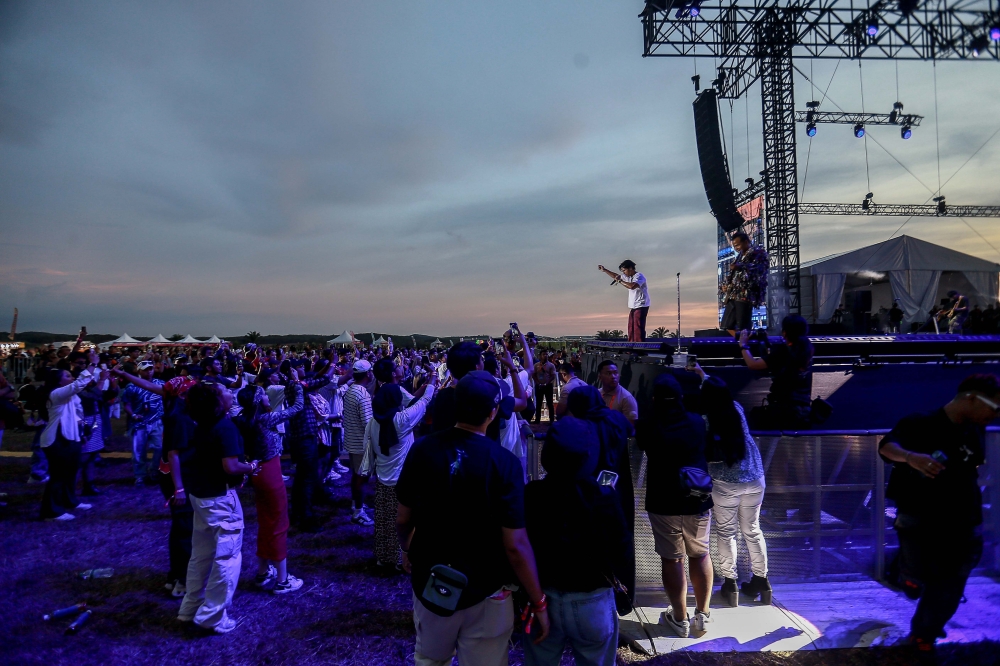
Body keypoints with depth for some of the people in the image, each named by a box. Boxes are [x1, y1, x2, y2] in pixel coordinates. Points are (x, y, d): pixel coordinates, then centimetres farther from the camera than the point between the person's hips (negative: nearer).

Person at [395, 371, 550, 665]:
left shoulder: (422, 449, -13)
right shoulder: (504, 462, -23)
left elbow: (403, 521, -2)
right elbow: (515, 545, -21)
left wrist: (408, 551, 19)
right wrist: (538, 602, -8)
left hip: (429, 585, 3)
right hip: (485, 592, -3)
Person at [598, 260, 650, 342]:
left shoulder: (639, 276, -13)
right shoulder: (628, 277, 13)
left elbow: (632, 286, -32)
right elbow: (615, 276, 27)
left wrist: (620, 281, -21)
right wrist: (604, 270, 19)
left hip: (641, 306, -9)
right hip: (633, 307, 9)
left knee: (638, 328, -14)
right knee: (631, 328, 6)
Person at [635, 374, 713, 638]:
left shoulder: (646, 425, -10)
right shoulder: (698, 422, -2)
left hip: (663, 503, -3)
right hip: (698, 500, 3)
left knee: (672, 559, 7)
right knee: (700, 555, 17)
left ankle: (680, 618, 17)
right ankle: (702, 614, 26)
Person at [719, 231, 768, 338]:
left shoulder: (758, 252, 0)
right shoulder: (740, 256, 25)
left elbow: (758, 268, -15)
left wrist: (740, 267, -23)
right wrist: (726, 285, 12)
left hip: (746, 293, -9)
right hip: (733, 294, 9)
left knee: (743, 327, -13)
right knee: (728, 325, 9)